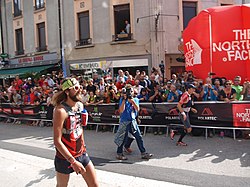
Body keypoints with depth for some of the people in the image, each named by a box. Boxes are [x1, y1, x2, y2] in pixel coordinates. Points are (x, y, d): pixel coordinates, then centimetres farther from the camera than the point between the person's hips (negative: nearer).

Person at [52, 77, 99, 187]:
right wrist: (73, 161, -25)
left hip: (81, 153, 6)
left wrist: (83, 144, 14)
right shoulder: (61, 111, -22)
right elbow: (57, 141, -24)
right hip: (65, 157, -6)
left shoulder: (80, 105, -1)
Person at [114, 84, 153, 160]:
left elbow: (137, 109, -7)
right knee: (123, 138, 0)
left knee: (139, 137, 6)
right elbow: (121, 110, -14)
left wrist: (132, 101, -18)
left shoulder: (135, 99, 8)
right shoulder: (122, 100, -3)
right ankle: (119, 154, 16)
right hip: (124, 121, -4)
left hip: (133, 121, 5)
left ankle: (143, 153, 15)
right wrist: (124, 100, -17)